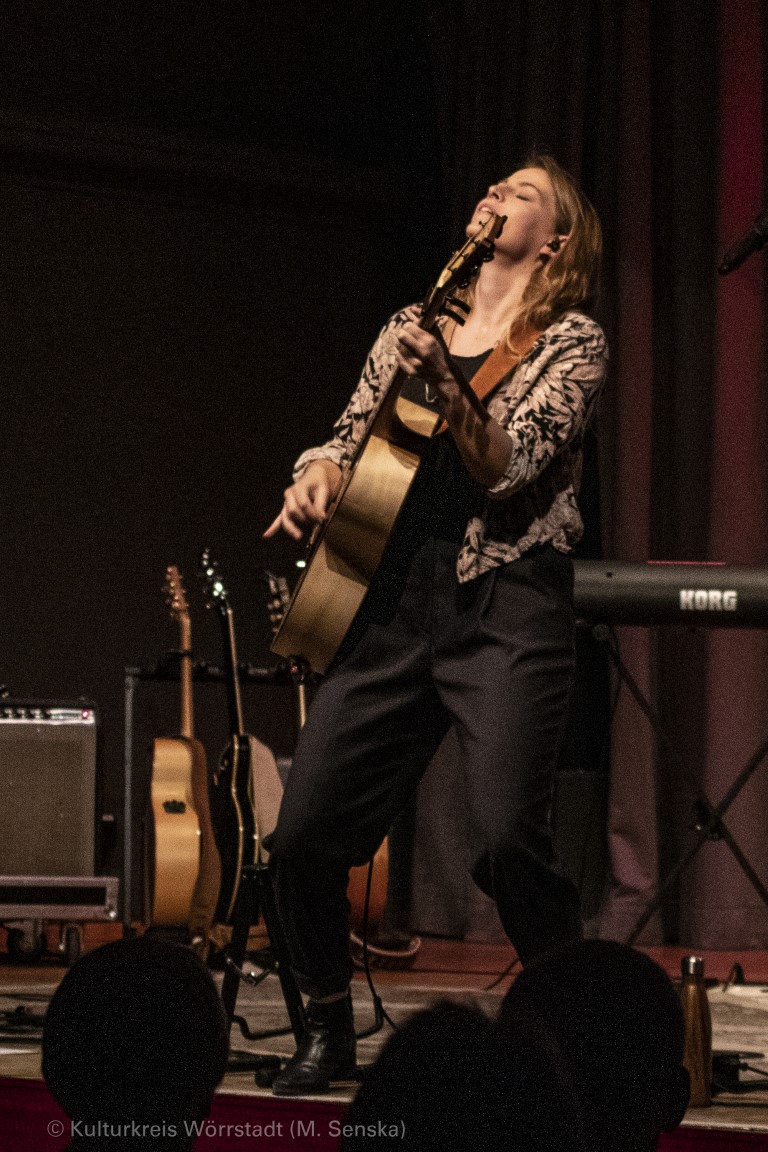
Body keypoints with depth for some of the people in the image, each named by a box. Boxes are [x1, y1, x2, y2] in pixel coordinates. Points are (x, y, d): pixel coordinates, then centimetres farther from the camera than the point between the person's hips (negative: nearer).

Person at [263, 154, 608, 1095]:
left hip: (504, 604, -5)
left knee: (504, 836, -21)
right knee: (305, 828, -2)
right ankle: (329, 1033, 17)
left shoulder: (571, 341, 3)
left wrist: (443, 389, -26)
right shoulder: (412, 329, 19)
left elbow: (509, 466, -10)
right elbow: (347, 439, 24)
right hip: (390, 600, 5)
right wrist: (315, 479, 1)